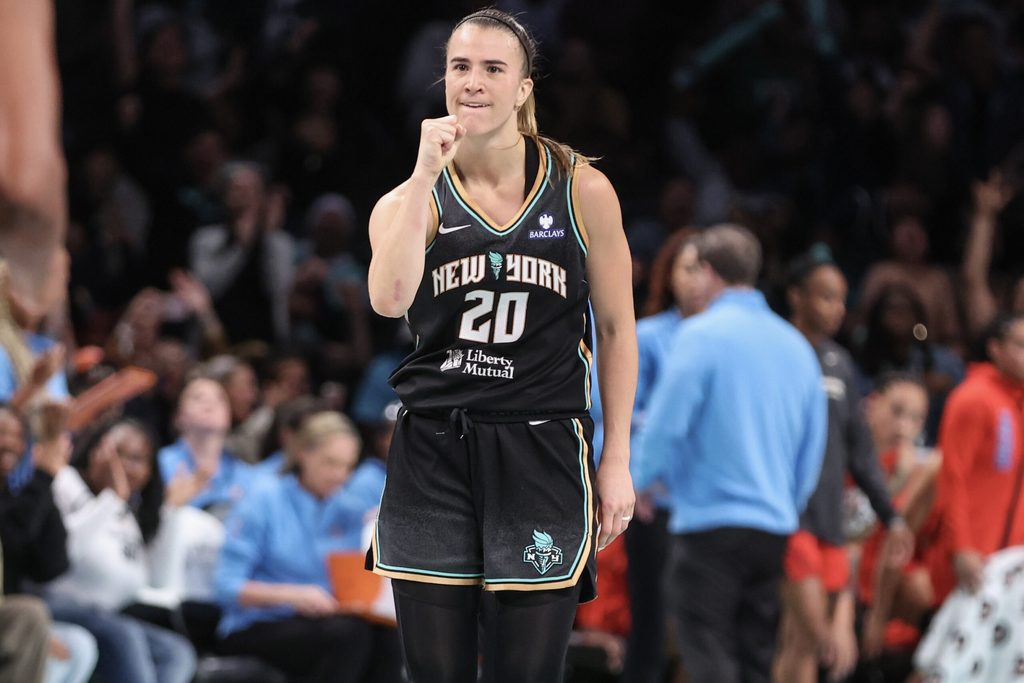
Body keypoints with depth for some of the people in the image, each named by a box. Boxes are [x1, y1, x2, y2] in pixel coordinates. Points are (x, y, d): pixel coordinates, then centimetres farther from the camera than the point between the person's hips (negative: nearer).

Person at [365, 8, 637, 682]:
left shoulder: (582, 191, 1)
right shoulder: (410, 201, 3)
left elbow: (616, 328, 7)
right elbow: (389, 299, -18)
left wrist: (617, 460, 2)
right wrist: (428, 174, -17)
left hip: (543, 455, -1)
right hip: (432, 456, 1)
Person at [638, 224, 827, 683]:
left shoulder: (701, 336, -9)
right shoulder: (795, 344, 10)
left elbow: (665, 426, -12)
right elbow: (813, 445, 14)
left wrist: (640, 481, 7)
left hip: (712, 521, -6)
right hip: (775, 526, 6)